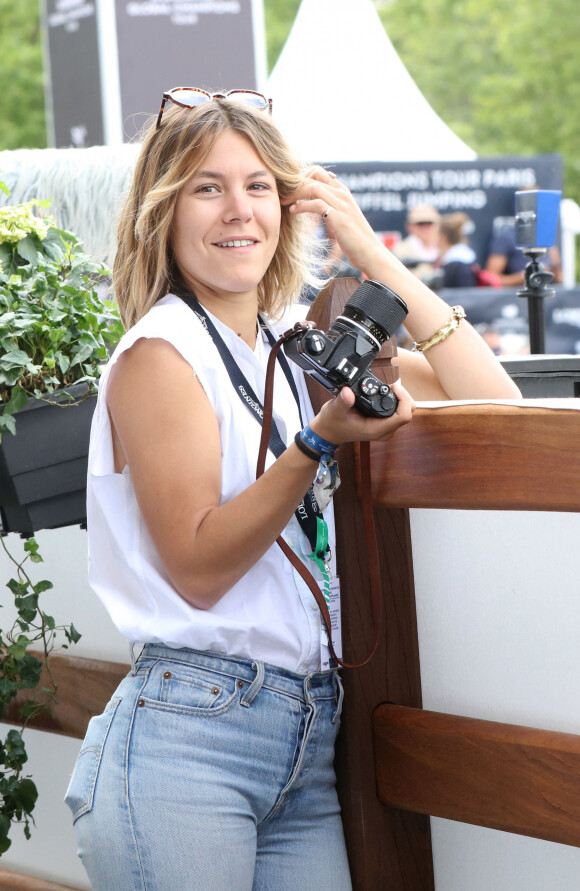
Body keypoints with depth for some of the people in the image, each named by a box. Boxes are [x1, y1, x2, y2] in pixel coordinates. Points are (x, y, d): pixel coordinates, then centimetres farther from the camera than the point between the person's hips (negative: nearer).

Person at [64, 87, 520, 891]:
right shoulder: (160, 352, -6)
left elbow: (492, 402, 8)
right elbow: (198, 568, -12)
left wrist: (375, 258, 3)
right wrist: (318, 442, -23)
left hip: (308, 749, 6)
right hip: (184, 749, -6)